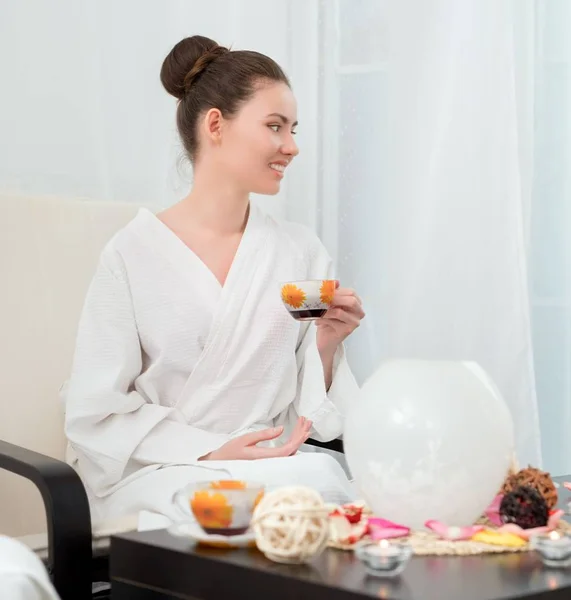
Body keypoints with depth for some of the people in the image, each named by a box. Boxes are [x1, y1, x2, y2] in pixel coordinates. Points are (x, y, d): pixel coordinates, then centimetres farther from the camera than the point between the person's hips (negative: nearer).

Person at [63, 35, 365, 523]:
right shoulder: (134, 253, -5)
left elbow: (311, 412, 9)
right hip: (162, 474, -4)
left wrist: (327, 344, -11)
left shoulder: (302, 250, 8)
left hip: (282, 463, 4)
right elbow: (95, 414, -6)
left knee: (324, 481, -29)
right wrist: (212, 453, -15)